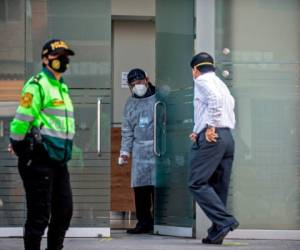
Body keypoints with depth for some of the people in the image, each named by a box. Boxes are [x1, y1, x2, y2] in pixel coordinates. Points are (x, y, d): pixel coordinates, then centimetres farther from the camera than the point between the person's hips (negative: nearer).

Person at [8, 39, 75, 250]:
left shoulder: (63, 87, 19)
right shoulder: (37, 85, -11)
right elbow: (22, 119, -15)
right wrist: (17, 145, -6)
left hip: (59, 160, 9)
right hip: (39, 159, -9)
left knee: (64, 211, 11)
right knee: (39, 215, -6)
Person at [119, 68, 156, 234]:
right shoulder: (130, 104, 18)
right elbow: (127, 131, 21)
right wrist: (125, 151, 12)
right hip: (140, 150, 5)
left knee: (157, 185, -9)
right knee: (140, 186, -1)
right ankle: (144, 221, 5)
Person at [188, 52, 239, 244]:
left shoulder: (203, 81, 0)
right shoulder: (221, 84, 26)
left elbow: (214, 99, -19)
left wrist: (210, 127, -17)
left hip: (212, 138, -9)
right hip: (228, 137, 9)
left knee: (197, 183, -11)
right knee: (219, 187, 7)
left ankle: (225, 221, -23)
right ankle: (216, 233, 5)